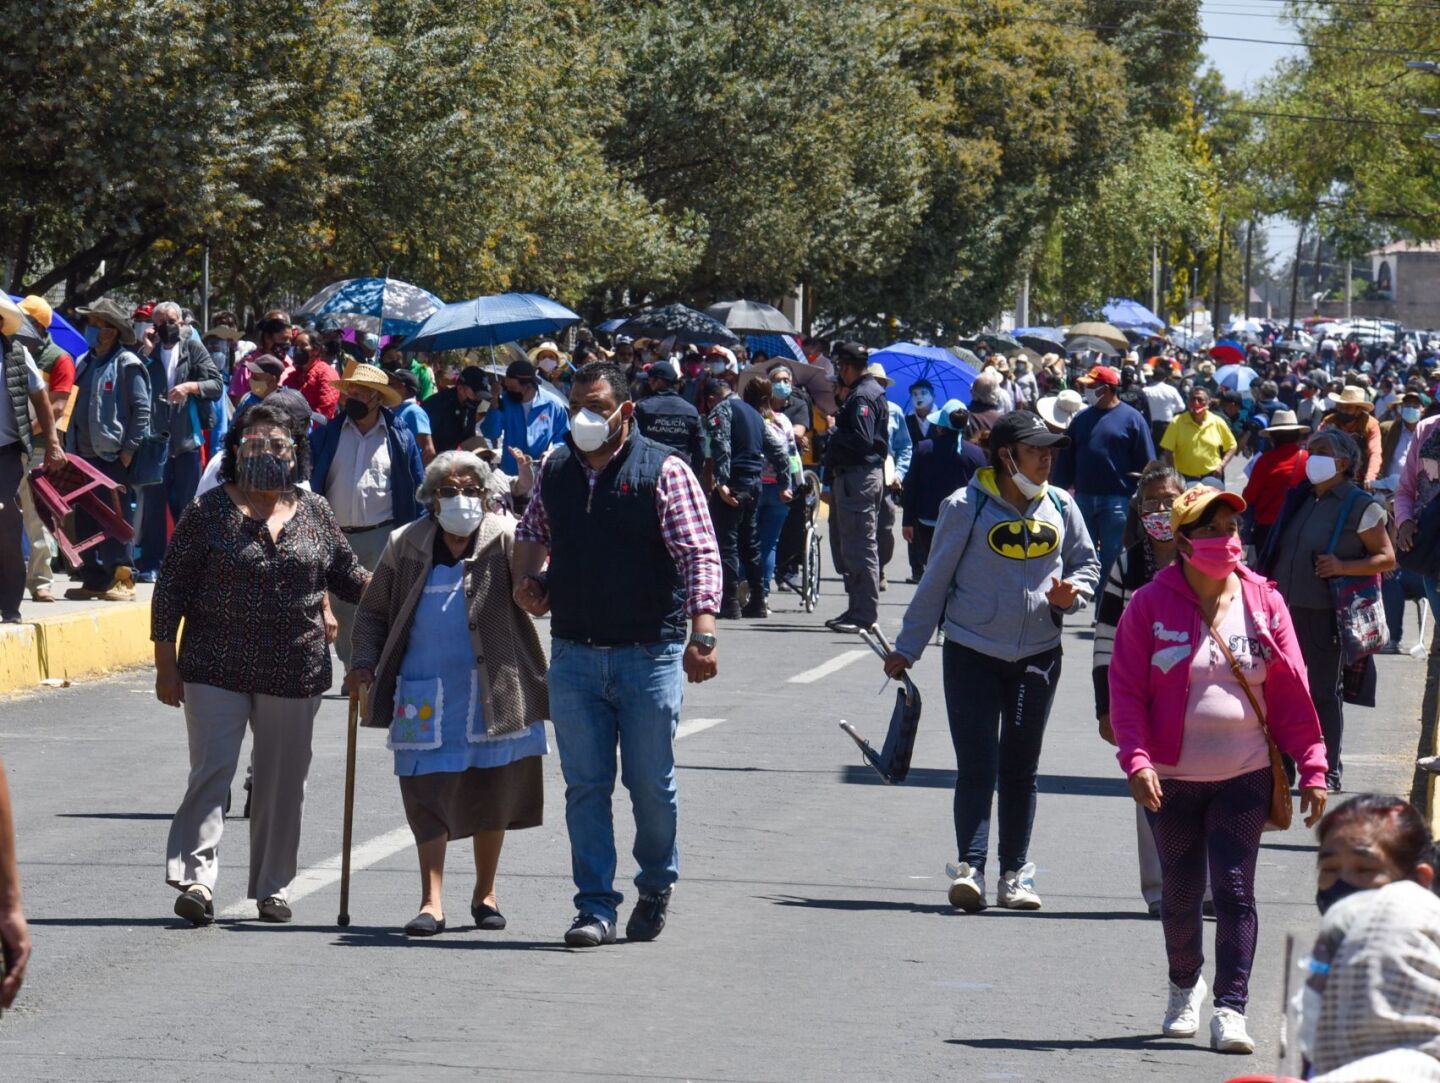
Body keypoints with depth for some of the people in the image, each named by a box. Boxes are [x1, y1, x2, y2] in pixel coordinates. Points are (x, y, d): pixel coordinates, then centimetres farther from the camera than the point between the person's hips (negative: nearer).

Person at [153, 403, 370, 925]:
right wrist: (166, 664, -4)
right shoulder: (209, 511, -2)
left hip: (294, 671, 3)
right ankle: (196, 877, -18)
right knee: (212, 769, -13)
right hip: (216, 669, -3)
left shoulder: (314, 512, 8)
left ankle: (273, 887, 19)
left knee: (283, 780, 8)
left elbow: (345, 573, 18)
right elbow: (172, 587, -1)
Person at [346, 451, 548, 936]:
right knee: (427, 793, -6)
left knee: (492, 792, 9)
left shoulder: (505, 539, -2)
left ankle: (486, 893, 25)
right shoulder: (407, 545, 6)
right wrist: (364, 661, 2)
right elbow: (373, 611, 16)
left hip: (493, 692, -1)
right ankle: (432, 902, -5)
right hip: (426, 696, 1)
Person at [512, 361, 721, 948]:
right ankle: (596, 907, 4)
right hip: (574, 653, 4)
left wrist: (702, 633, -22)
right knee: (585, 785, 1)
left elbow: (700, 554, -11)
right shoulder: (556, 470, 8)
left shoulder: (663, 472, -6)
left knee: (651, 784, 5)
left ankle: (657, 884, 28)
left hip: (649, 653, -4)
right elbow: (531, 530, 26)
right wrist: (525, 577, 6)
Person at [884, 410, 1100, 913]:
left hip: (1038, 656, 4)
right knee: (977, 766, -10)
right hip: (972, 653, -3)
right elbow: (935, 580, 1)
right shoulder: (966, 507, -6)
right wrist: (907, 647, 4)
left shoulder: (1059, 505, 4)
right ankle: (970, 868, -14)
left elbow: (1087, 563, 17)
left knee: (1020, 769, 9)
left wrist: (1071, 593, -7)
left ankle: (1014, 875, 15)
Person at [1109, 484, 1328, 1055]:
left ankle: (1231, 1009, -6)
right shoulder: (1151, 605, -5)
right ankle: (1184, 987, 36)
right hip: (1172, 777, 0)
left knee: (1235, 889, -8)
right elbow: (1126, 689, -6)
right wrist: (1136, 760, -18)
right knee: (1180, 890, 12)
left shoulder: (1262, 601, -1)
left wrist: (1311, 765, -3)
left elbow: (1291, 689, 1)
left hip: (1243, 776, 0)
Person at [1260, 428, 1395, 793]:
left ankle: (1329, 772, 7)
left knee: (1323, 692, -1)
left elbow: (1387, 558, -7)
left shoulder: (1360, 506, -6)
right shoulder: (1300, 498, 12)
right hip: (1286, 608, 6)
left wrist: (1343, 566, -21)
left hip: (1325, 613, -6)